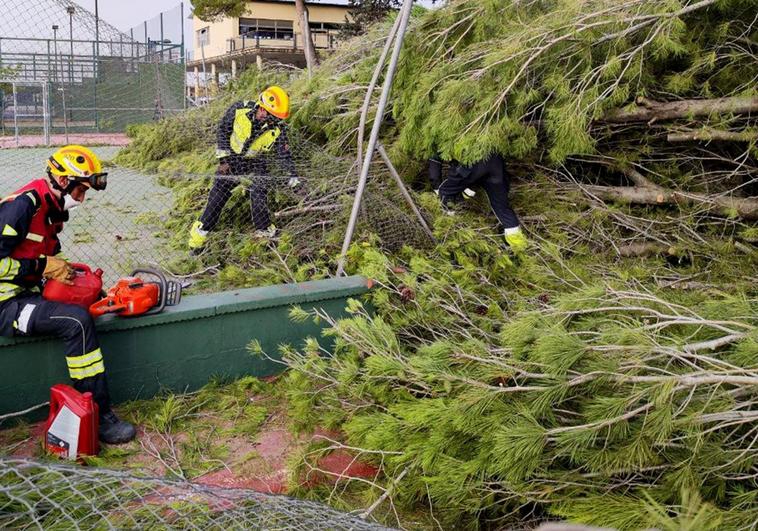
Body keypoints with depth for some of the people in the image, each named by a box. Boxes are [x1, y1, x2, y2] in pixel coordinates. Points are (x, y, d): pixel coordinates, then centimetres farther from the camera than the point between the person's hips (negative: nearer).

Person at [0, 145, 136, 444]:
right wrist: (43, 266, -20)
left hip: (27, 294, 11)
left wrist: (64, 268, 7)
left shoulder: (53, 209, 11)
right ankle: (98, 415, -20)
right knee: (77, 321, -27)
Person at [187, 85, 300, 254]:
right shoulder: (239, 110, -21)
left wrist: (293, 177, -15)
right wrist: (223, 158, -12)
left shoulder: (278, 128, -18)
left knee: (259, 197, -17)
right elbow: (223, 130, -6)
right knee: (218, 196, -1)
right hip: (232, 158, 0)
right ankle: (199, 233, 11)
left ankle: (265, 232, 3)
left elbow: (284, 154, -8)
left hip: (256, 163, 1)